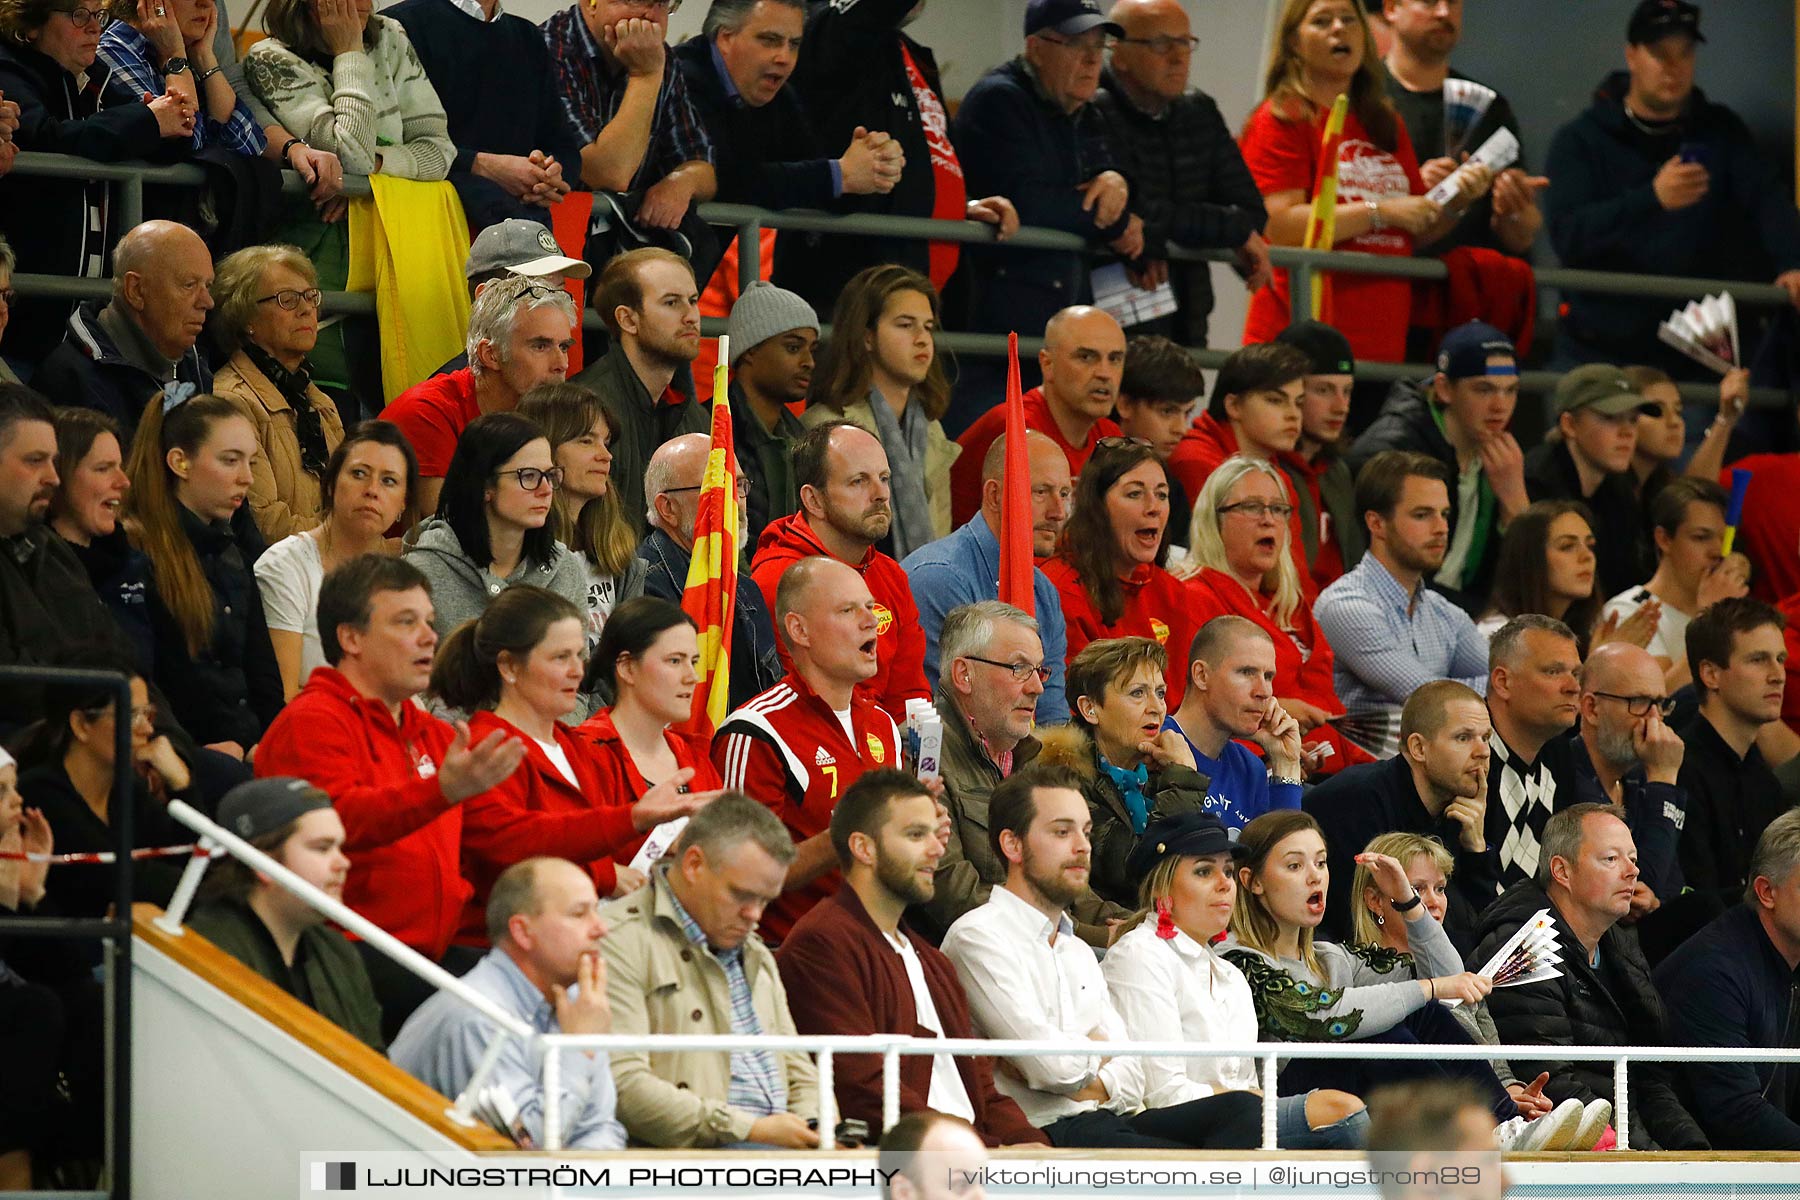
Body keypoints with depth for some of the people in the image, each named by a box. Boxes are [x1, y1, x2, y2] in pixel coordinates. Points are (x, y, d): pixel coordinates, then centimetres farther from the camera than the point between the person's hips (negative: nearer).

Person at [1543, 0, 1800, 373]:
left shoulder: (1721, 130, 7)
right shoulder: (1579, 141, -2)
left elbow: (1767, 202, -6)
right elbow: (1565, 234, -14)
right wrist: (1652, 198, -27)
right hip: (1601, 349, -2)